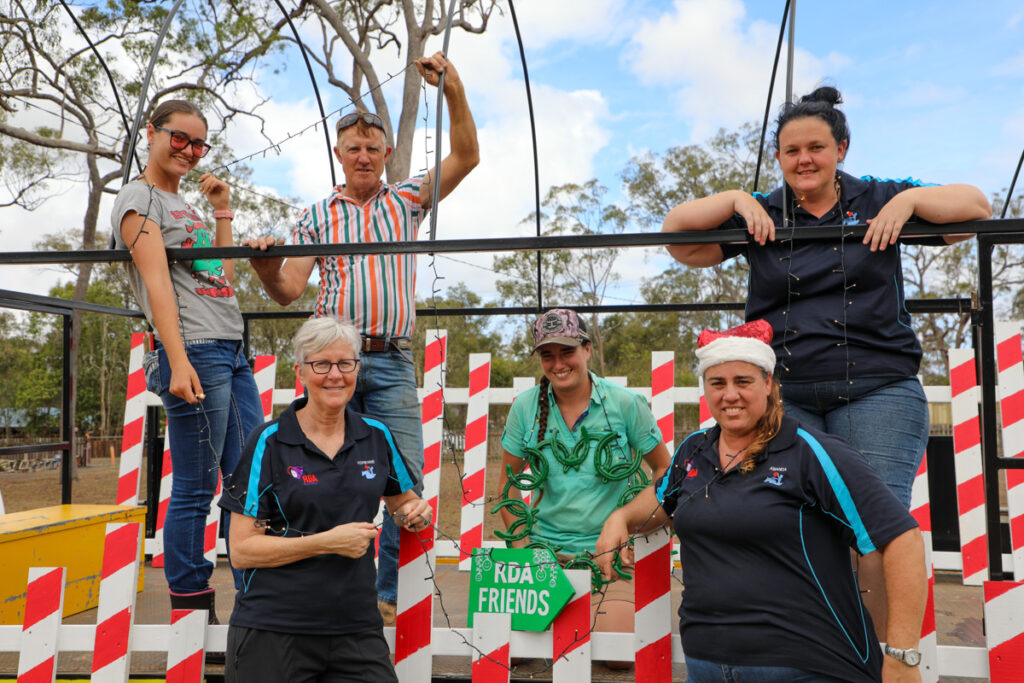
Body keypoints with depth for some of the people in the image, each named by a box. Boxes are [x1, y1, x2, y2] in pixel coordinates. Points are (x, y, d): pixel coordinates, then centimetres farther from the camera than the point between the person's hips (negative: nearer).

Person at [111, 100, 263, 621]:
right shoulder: (139, 198, 1)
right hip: (194, 353, -8)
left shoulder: (186, 204, 25)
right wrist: (179, 361, -20)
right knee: (195, 490, -3)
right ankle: (189, 610, 9)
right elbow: (157, 283, -11)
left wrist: (222, 211, 20)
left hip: (232, 353, 8)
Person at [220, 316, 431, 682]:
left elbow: (402, 499, 20)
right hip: (272, 631, -2)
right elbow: (241, 550, -9)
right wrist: (328, 542, -18)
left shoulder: (376, 436, 4)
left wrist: (416, 513, -3)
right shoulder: (269, 442, -6)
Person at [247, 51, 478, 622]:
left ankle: (391, 596, 7)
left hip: (393, 364, 1)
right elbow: (288, 291, 8)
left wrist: (453, 88, -6)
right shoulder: (317, 217, 14)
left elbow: (466, 156, 4)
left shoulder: (407, 201, 15)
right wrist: (266, 265, -13)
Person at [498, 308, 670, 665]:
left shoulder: (625, 404, -7)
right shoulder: (525, 406, -1)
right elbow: (509, 481, 10)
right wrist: (520, 542, 2)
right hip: (544, 550, 2)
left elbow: (664, 469, 5)